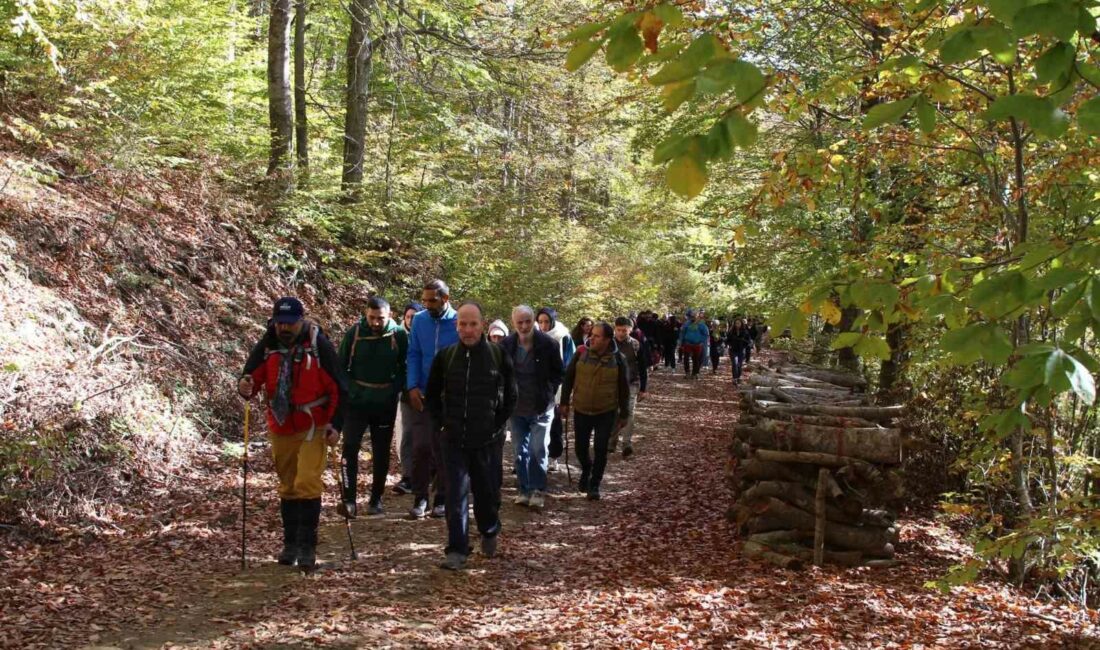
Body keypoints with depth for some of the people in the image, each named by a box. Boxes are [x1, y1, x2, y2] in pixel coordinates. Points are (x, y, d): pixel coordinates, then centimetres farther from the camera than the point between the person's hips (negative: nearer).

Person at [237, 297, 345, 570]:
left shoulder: (319, 345, -10)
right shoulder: (266, 346, -1)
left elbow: (338, 388, -8)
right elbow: (251, 376, -3)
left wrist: (335, 424, -14)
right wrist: (245, 386, -28)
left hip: (313, 427, -4)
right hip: (280, 428, 4)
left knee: (307, 484, -14)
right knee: (288, 487, 14)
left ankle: (307, 547, -7)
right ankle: (290, 543, 25)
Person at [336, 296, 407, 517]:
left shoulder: (399, 335, -5)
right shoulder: (353, 333, -4)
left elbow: (405, 367, 4)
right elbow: (341, 366, 5)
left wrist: (397, 390, -7)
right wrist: (347, 389, -5)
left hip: (385, 405, 1)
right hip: (356, 402, -1)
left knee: (381, 453, 8)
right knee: (350, 447, -13)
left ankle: (376, 499, 20)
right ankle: (349, 500, -12)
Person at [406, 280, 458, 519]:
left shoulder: (460, 323, -7)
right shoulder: (419, 321, 0)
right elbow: (413, 355, 3)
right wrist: (413, 387, -8)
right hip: (422, 394, 1)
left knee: (444, 448, 6)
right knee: (421, 446, -4)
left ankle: (442, 499, 16)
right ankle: (420, 498, 8)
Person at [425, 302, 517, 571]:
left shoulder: (498, 356, -4)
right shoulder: (445, 356, 0)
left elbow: (510, 395, 6)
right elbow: (432, 394, 12)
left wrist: (497, 423, 1)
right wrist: (443, 421, 5)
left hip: (487, 441, -1)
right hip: (454, 440, 1)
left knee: (487, 492, 12)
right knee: (456, 497, -3)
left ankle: (490, 533, 38)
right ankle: (457, 551, 2)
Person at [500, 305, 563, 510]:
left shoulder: (547, 344, -10)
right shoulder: (507, 345, -5)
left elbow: (558, 373, 2)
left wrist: (548, 393, -3)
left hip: (541, 408, -3)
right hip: (517, 408, 3)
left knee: (538, 449, -8)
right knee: (520, 452, 9)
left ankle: (538, 491, 2)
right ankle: (524, 490, 20)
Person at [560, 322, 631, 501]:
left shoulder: (617, 359, -9)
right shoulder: (581, 353, -7)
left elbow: (624, 389, -1)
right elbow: (568, 379, 3)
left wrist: (624, 414, 1)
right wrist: (565, 402, 2)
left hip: (606, 412, -1)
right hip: (582, 411, 1)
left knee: (601, 450, -2)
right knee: (581, 448, 9)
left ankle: (594, 485, 13)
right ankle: (586, 470, 40)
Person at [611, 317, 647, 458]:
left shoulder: (636, 345, -3)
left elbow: (643, 368, 4)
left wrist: (643, 389, 3)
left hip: (631, 385, -1)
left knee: (628, 414, -10)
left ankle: (627, 444, -10)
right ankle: (611, 441, 23)